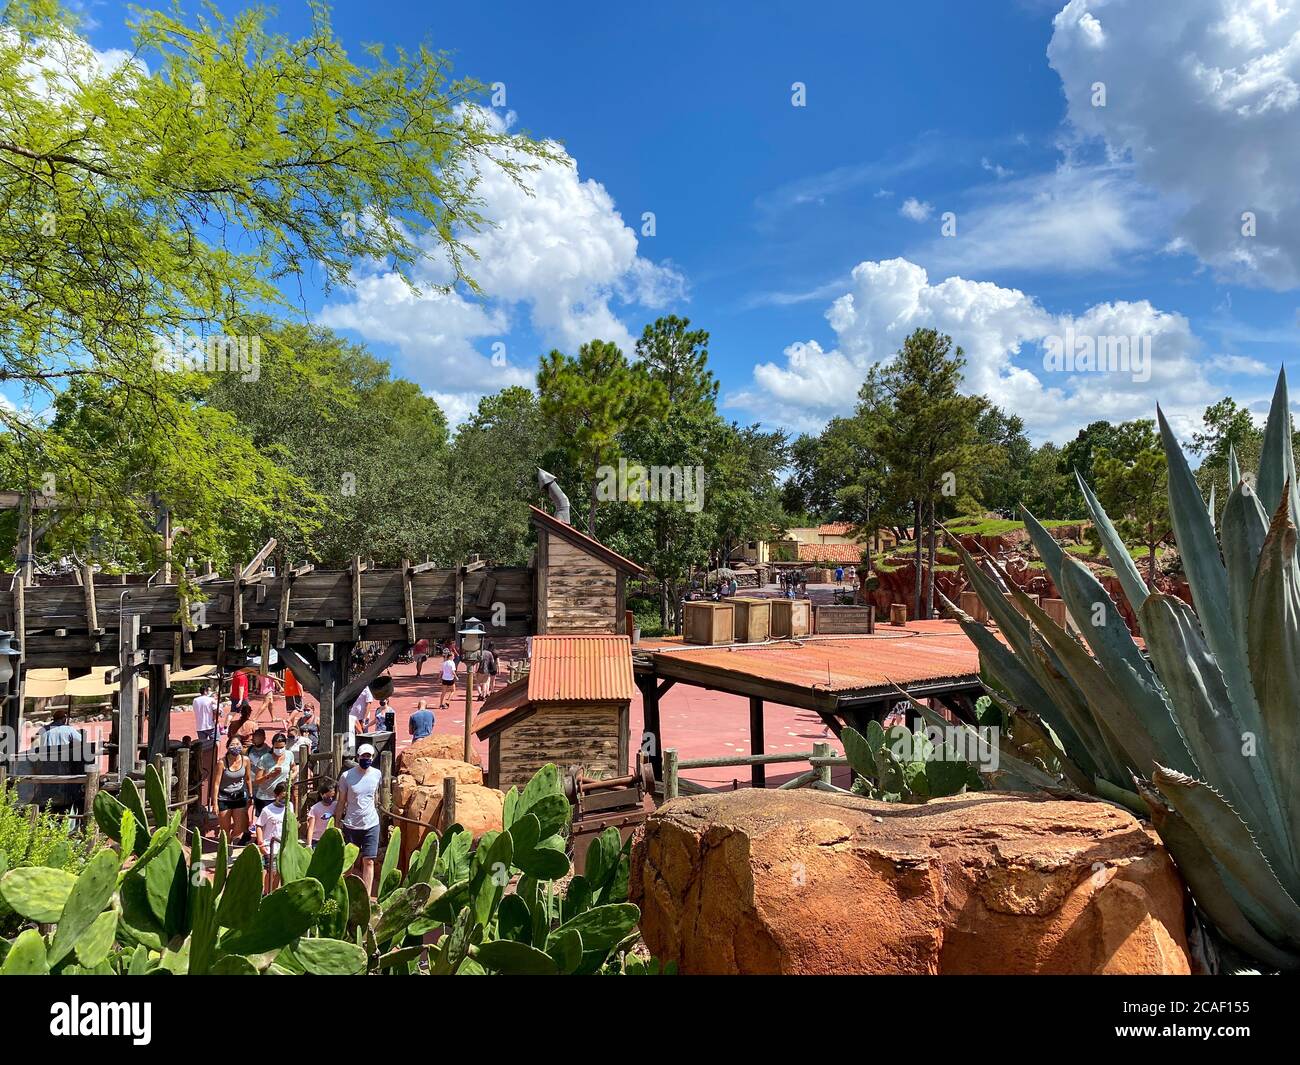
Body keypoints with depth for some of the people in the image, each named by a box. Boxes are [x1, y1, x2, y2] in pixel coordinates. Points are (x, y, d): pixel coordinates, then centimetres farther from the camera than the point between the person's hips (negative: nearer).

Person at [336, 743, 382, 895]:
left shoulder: (377, 774, -2)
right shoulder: (347, 776, -8)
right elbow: (341, 802, -1)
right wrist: (338, 825, 0)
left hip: (371, 825, 1)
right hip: (351, 825, -1)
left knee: (369, 861, -2)